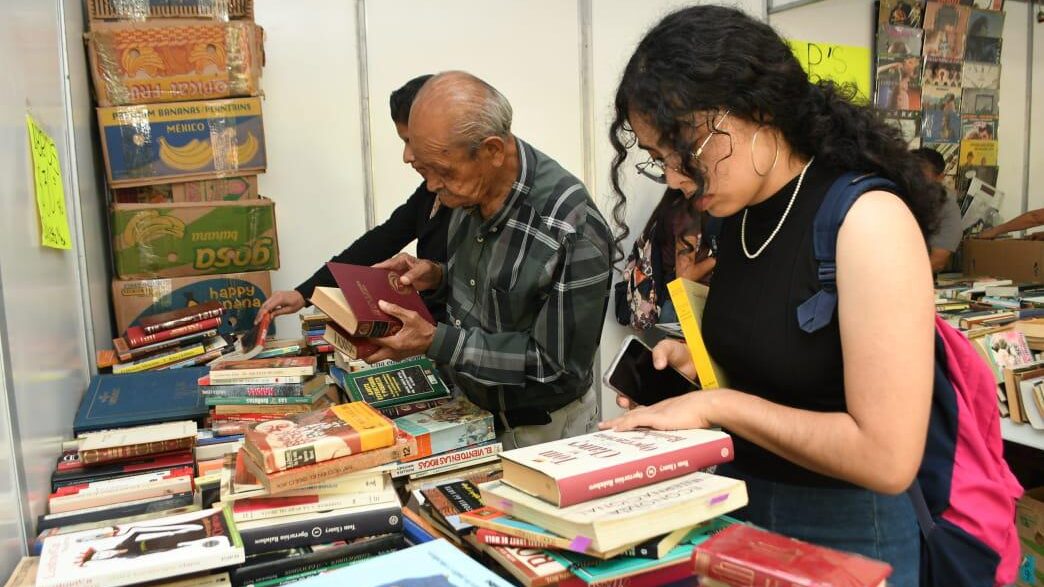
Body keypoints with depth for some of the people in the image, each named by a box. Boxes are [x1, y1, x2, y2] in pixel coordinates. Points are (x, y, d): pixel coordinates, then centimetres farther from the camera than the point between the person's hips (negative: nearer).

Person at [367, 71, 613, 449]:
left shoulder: (573, 230, -29)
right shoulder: (471, 189, -6)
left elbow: (559, 364, -24)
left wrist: (434, 341, -27)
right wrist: (438, 276, -9)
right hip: (469, 408, 6)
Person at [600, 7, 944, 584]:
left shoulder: (867, 219, -23)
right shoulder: (736, 215, 0)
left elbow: (888, 458, -25)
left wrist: (718, 403, -22)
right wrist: (698, 363, -3)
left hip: (845, 532, -7)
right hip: (737, 505, 7)